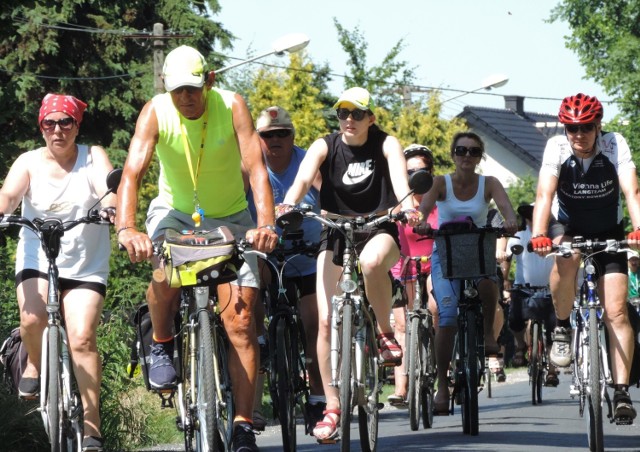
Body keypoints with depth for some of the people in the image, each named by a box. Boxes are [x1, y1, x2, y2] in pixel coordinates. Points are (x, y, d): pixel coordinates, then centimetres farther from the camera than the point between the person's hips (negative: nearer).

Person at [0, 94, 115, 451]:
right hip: (38, 259, 1)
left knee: (82, 338, -14)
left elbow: (107, 188, -19)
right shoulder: (29, 162, 1)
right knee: (32, 319, -26)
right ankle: (35, 365, 8)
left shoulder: (93, 157, -1)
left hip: (86, 265, -1)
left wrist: (110, 205, -43)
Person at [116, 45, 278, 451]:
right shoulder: (156, 112, -20)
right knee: (165, 273, -33)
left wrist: (266, 225, -46)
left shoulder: (232, 106, -21)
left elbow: (256, 168, -29)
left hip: (229, 217, 0)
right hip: (175, 210, 0)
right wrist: (127, 228, -47)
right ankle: (162, 344, -1)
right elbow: (132, 172, -30)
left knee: (240, 319, -11)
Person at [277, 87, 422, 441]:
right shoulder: (324, 147, -3)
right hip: (337, 235, 2)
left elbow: (399, 176, -22)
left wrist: (407, 207, -43)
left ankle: (384, 333, -14)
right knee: (326, 320, -11)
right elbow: (303, 177, -21)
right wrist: (288, 204, -43)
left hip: (380, 230, -2)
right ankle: (332, 407, -1)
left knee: (372, 261, -40)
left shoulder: (386, 144, -3)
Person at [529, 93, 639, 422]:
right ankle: (562, 327, -14)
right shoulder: (556, 148, -20)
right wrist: (538, 235, -48)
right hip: (569, 228, 0)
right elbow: (545, 194, -31)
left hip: (608, 233, 0)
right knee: (566, 255, -36)